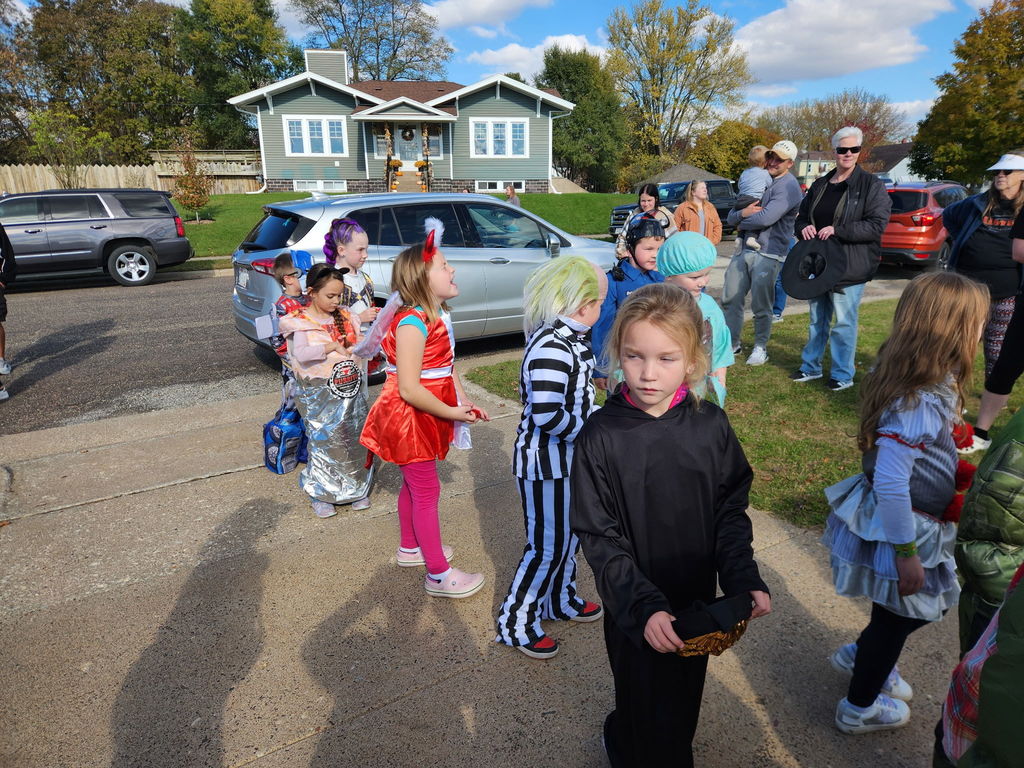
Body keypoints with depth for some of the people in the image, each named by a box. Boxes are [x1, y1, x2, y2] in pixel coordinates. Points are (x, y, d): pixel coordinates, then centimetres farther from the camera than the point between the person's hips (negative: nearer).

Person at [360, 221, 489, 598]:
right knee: (427, 491, 1)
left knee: (413, 484, 23)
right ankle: (439, 575, 15)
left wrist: (463, 401, -2)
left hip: (424, 419, 9)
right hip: (408, 419, -9)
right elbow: (409, 388, -29)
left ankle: (410, 548, 43)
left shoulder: (438, 316, 4)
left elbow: (447, 366, 10)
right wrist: (452, 413, -21)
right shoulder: (412, 323, -26)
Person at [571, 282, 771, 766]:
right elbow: (599, 537, -16)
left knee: (684, 704, 25)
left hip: (698, 600, 4)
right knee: (651, 725, 13)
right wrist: (644, 606, -23)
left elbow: (730, 511, 0)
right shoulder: (600, 437, -19)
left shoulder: (710, 425, -10)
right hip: (636, 615, -3)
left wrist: (743, 580, -11)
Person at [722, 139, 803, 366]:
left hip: (768, 254, -7)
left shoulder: (788, 186, -9)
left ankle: (761, 347, 17)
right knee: (729, 299, 7)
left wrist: (741, 221, -5)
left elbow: (765, 218, -23)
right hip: (744, 249, 7)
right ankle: (732, 342, 20)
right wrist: (742, 213, -12)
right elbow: (731, 217, 11)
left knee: (760, 306, 1)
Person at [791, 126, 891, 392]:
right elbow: (802, 216, 20)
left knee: (844, 323, -1)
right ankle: (811, 367, 28)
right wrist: (804, 228, -5)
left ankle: (843, 374, 11)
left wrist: (838, 230, -23)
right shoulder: (820, 185, 12)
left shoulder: (871, 185, -5)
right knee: (817, 319, 16)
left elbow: (877, 225, -13)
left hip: (849, 267, -6)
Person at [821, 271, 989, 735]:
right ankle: (859, 709, 37)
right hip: (899, 528, -9)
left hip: (913, 521, 9)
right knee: (898, 616, 13)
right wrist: (906, 552, -23)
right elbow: (890, 481, -31)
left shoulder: (928, 384, -3)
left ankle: (861, 657, 48)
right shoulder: (918, 402, -32)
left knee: (927, 605, 27)